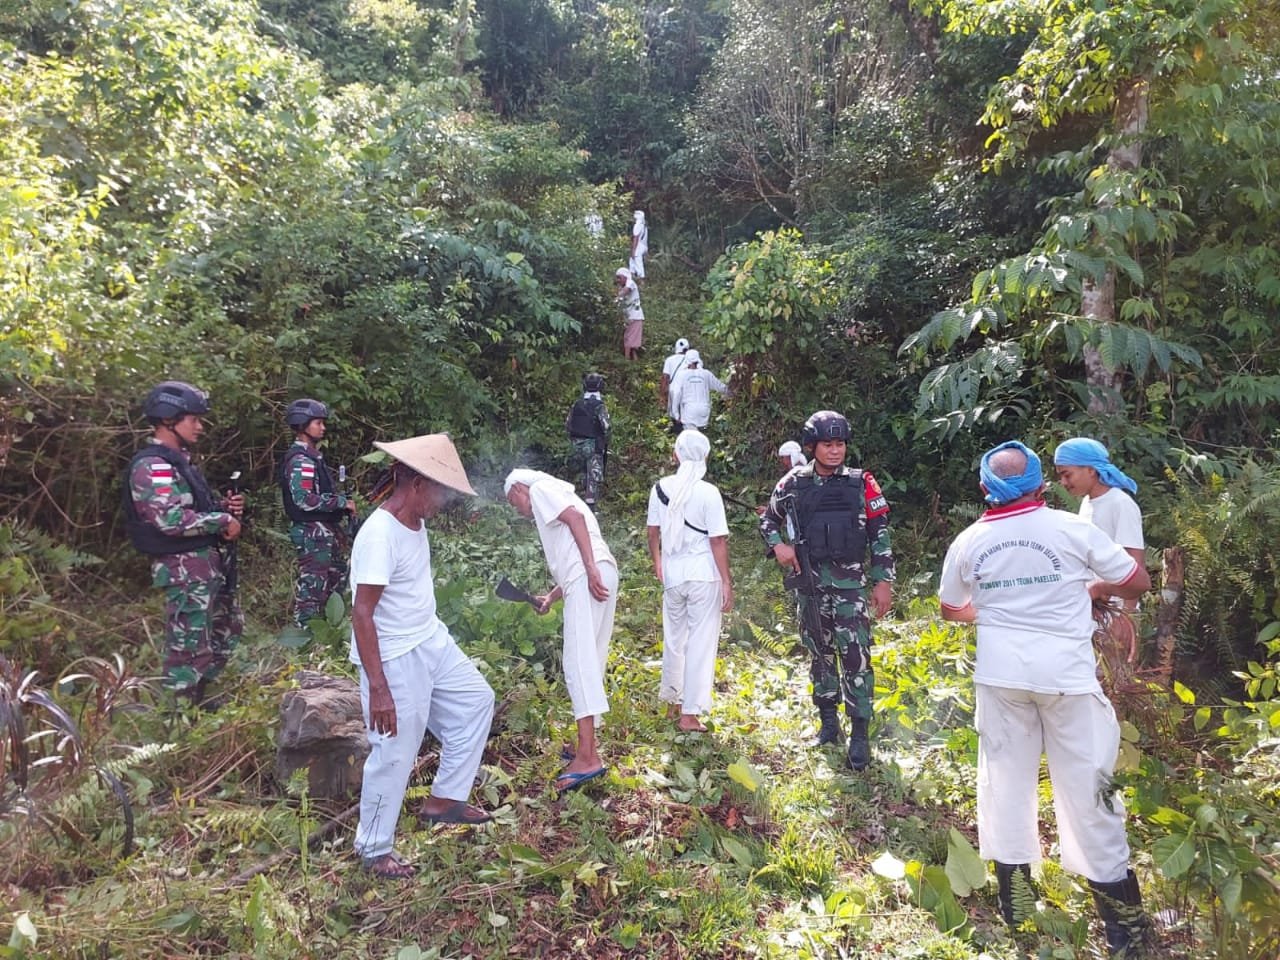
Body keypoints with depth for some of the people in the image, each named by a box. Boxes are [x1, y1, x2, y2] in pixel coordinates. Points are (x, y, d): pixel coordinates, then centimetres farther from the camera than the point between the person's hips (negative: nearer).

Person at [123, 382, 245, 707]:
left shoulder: (179, 460, 16)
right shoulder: (151, 466, -16)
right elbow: (172, 519, -27)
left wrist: (224, 506, 4)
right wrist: (223, 520, -16)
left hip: (209, 562, 11)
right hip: (184, 568, -11)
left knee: (229, 628, 22)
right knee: (189, 646, -3)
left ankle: (198, 698, 34)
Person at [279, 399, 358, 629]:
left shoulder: (313, 456, 15)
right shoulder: (300, 459, -16)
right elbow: (304, 500, -24)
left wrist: (344, 502, 9)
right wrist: (342, 502, -18)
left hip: (324, 530, 11)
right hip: (312, 532, -11)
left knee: (336, 576, 20)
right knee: (312, 584, -4)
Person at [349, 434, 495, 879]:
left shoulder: (414, 523, 2)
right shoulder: (379, 536, -26)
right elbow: (361, 614, -26)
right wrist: (378, 687, -27)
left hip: (432, 642, 10)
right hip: (396, 659, -9)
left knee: (475, 701, 19)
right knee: (395, 755, 3)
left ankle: (444, 799, 31)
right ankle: (374, 850, 23)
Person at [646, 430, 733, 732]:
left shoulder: (660, 488, 0)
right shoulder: (708, 493, -13)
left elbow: (653, 531, 9)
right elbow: (718, 541, -13)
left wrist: (657, 562, 26)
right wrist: (727, 582, -6)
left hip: (672, 574, 4)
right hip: (704, 574, -4)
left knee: (674, 638, 20)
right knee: (701, 642, 4)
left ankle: (673, 700, 37)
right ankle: (690, 713, 7)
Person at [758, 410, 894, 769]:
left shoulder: (862, 484, -1)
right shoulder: (793, 484, 3)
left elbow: (880, 535, 2)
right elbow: (768, 520, 17)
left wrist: (884, 581, -1)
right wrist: (777, 545, -3)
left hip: (851, 582, -2)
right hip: (810, 582, 2)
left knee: (856, 655, -7)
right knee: (820, 653, 13)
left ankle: (859, 732, 1)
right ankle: (828, 720, 27)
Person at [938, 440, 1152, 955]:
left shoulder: (969, 542, 1)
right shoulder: (1072, 528, -7)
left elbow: (951, 610, 16)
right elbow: (1138, 582, 4)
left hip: (1001, 673, 2)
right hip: (1066, 672, -2)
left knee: (1005, 780, 13)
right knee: (1086, 785, 7)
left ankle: (1014, 905, 24)